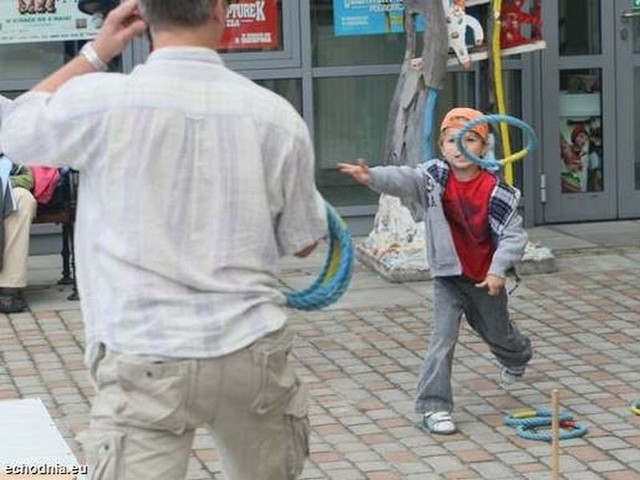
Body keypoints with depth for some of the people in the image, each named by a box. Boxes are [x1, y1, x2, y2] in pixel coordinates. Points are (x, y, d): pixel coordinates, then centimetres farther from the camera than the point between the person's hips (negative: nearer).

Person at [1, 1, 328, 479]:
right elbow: (302, 241, 12)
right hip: (251, 352, 3)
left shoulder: (101, 100, -10)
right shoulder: (276, 115, -3)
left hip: (145, 363, -2)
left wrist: (96, 52, 19)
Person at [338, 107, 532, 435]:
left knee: (498, 333, 24)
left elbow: (514, 235, -14)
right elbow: (402, 180, -31)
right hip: (448, 276, -1)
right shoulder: (434, 178, -13)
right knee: (443, 338, -12)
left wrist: (498, 270, -26)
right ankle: (434, 407, -8)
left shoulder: (495, 191, -16)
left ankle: (517, 358, 59)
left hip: (486, 278, 1)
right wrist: (371, 177, -50)